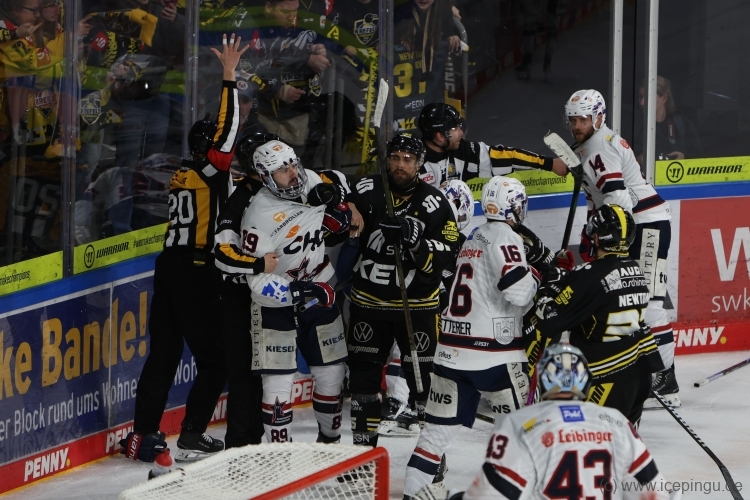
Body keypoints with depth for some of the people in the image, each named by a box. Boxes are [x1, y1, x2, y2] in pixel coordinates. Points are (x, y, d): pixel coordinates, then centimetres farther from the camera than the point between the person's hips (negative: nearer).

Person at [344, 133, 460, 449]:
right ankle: (363, 443, 25)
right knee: (363, 375, 11)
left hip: (416, 304, -3)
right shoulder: (366, 192, -2)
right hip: (368, 301, 3)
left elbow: (446, 255, -16)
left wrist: (417, 243, -30)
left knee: (425, 376, -4)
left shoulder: (435, 204, -10)